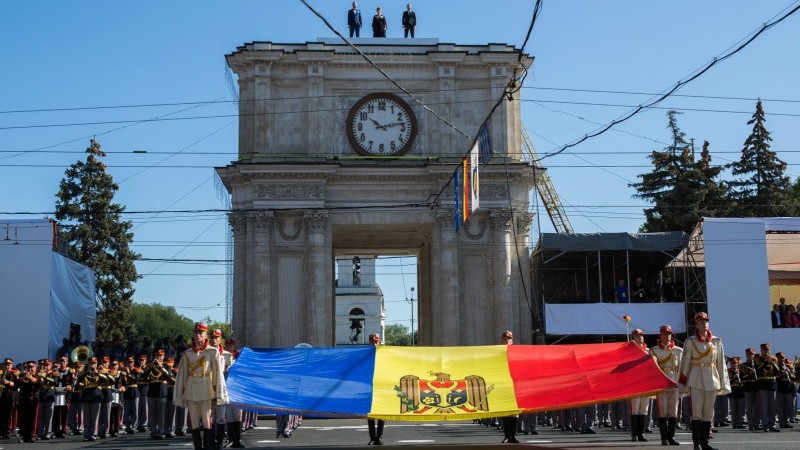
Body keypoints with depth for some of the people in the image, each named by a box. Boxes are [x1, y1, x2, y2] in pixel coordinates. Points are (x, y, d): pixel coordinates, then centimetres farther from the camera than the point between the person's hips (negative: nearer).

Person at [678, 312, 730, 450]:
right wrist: (683, 382, -2)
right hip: (696, 379, -3)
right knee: (696, 412, -5)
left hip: (712, 379, 3)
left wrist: (722, 383, 6)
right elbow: (685, 362, 0)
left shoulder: (716, 340, 9)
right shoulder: (691, 341, 1)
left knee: (708, 412, 5)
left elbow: (721, 362, 10)